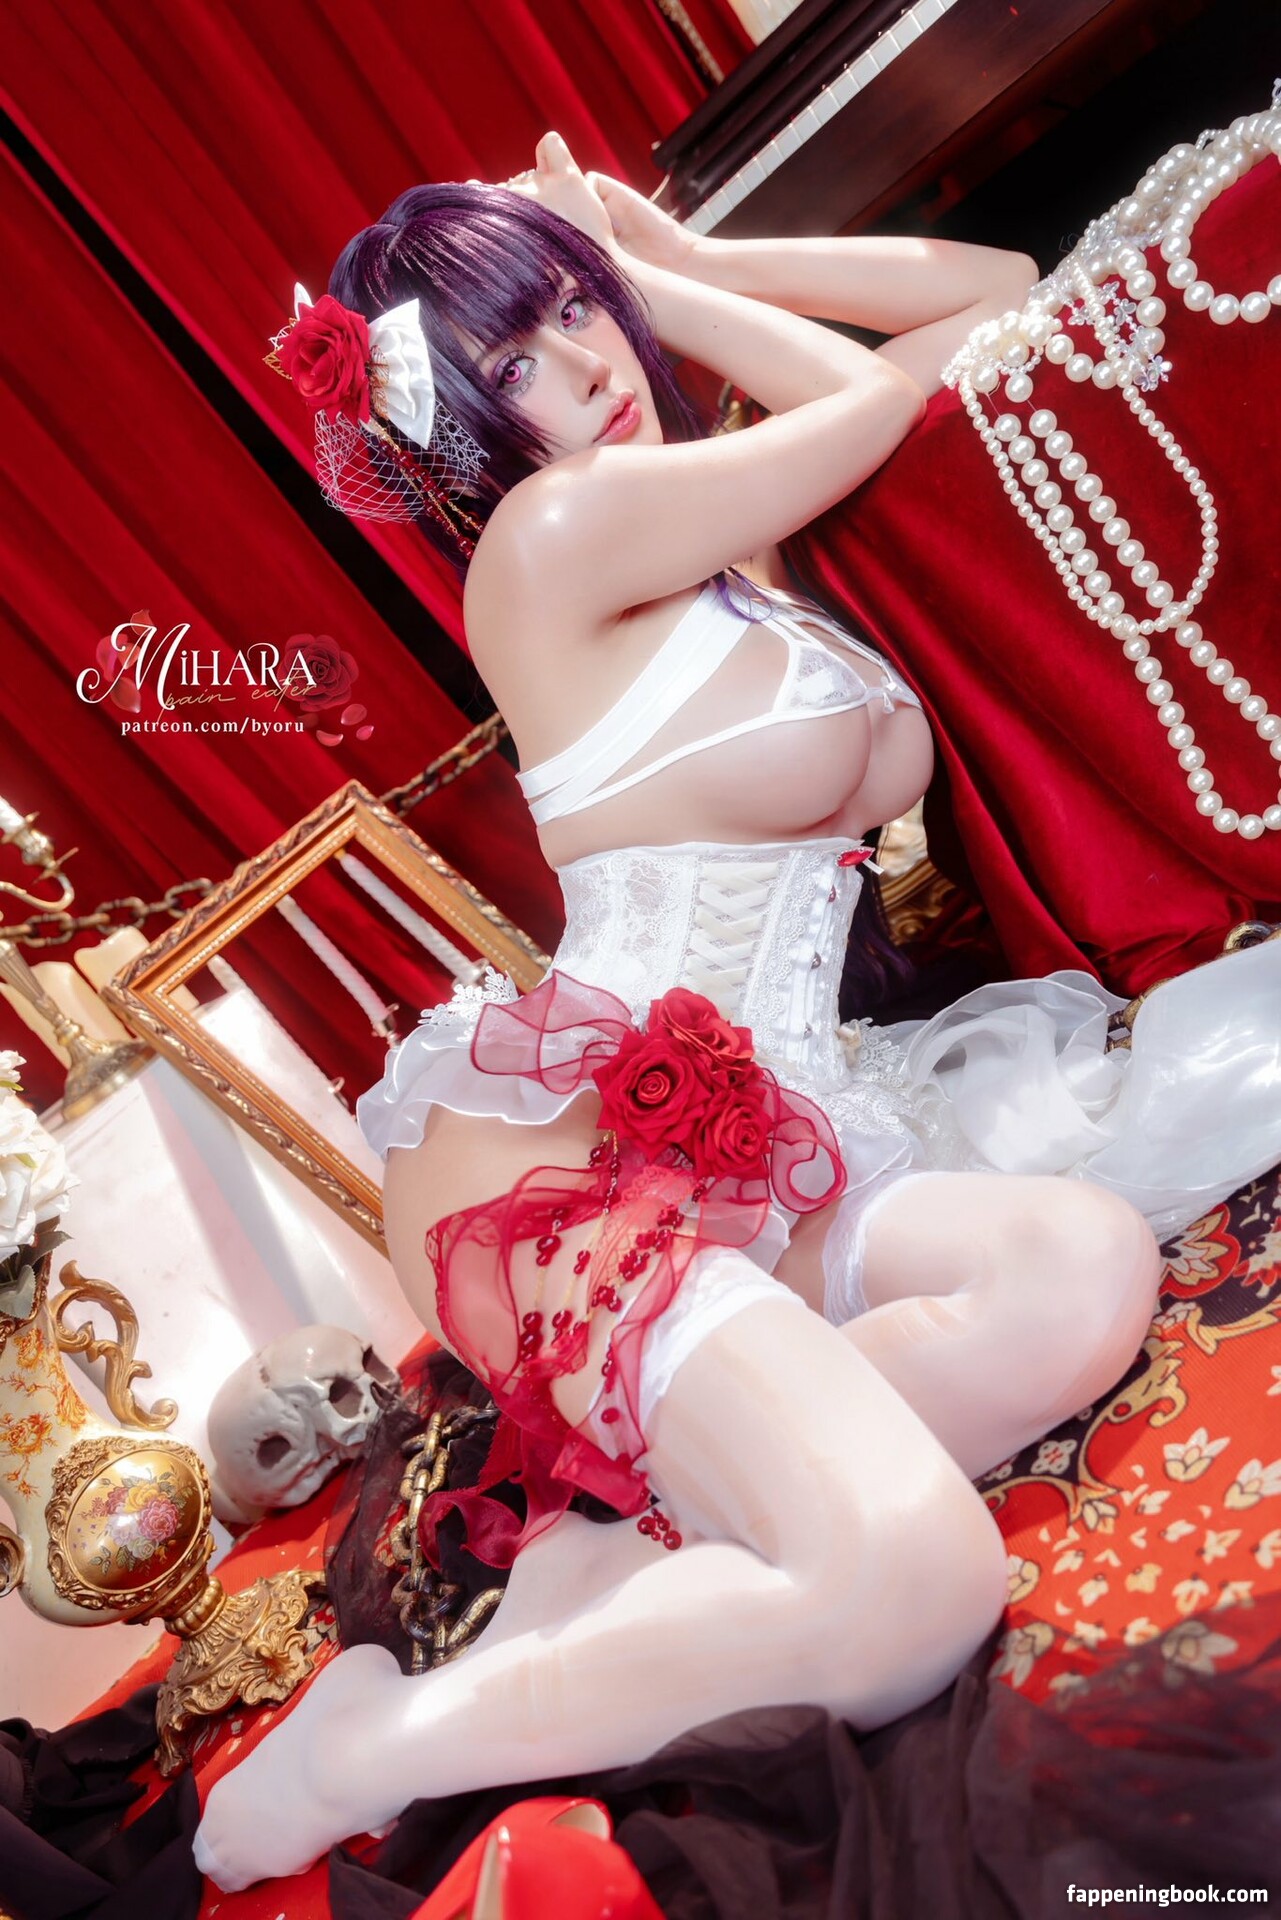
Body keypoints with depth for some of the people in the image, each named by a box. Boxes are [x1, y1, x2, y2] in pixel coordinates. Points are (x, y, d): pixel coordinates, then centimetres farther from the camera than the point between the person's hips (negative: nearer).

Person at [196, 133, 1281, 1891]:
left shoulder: (715, 513, 21)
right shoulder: (556, 526, -4)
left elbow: (1001, 293, 24)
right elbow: (882, 392, 8)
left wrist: (670, 261, 21)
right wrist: (678, 276, 20)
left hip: (755, 1134, 8)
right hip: (562, 1146, -8)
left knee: (1089, 1266, -23)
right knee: (917, 1582, -27)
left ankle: (617, 1561, -11)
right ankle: (358, 1753, -8)